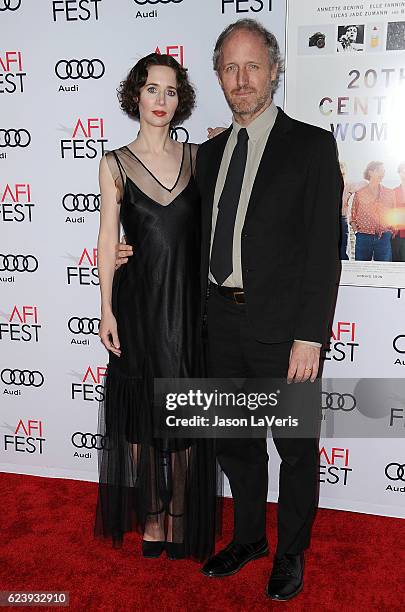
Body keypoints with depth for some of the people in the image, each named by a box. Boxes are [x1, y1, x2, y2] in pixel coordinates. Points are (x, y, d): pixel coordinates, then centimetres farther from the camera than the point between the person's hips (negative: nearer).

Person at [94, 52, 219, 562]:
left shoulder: (196, 156, 8)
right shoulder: (115, 163, 3)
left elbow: (207, 229, 11)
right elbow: (108, 239, 0)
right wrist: (106, 310, -5)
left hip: (188, 300, 2)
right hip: (138, 300, -1)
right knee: (142, 410, 7)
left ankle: (180, 520, 25)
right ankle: (150, 519, 24)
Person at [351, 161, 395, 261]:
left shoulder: (389, 193, 10)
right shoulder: (360, 193, 4)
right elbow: (353, 217, 8)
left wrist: (391, 231, 3)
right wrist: (356, 231, -3)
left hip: (384, 238, 1)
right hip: (363, 237, -1)